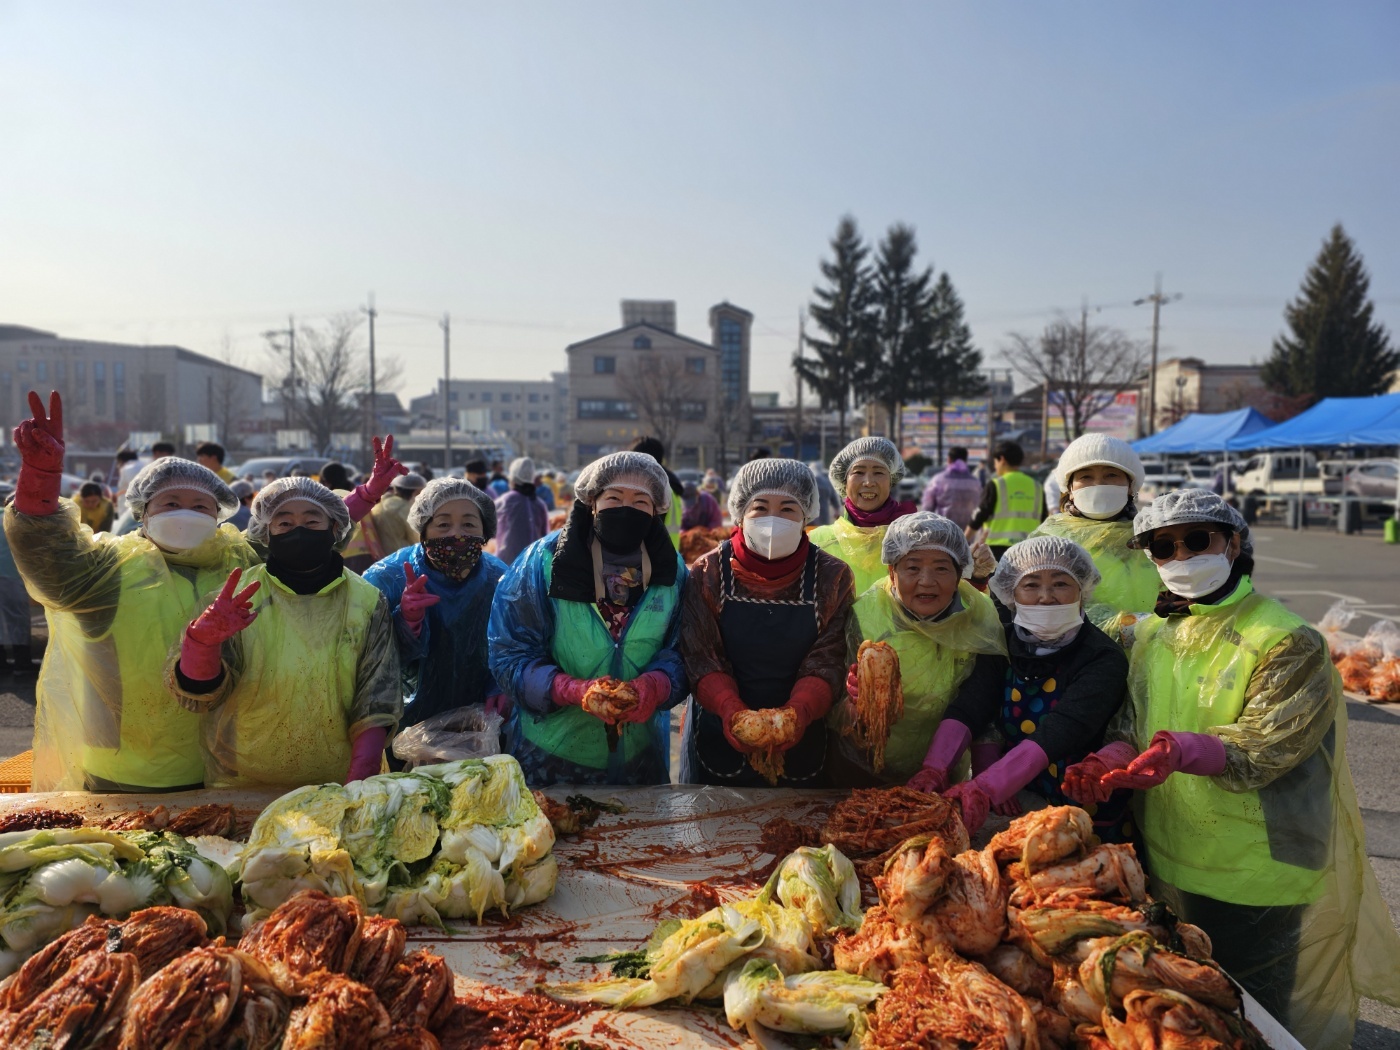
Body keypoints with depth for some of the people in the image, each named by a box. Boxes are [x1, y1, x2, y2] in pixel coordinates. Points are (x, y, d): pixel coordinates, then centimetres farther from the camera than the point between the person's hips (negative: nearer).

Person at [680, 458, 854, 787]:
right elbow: (702, 658, -11)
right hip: (720, 735, 0)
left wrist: (798, 711, -29)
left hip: (800, 739, 0)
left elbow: (827, 660, -10)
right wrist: (730, 708, -29)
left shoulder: (833, 577, -6)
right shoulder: (708, 572, -7)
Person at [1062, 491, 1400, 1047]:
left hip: (1255, 886, -6)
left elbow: (1263, 749, -23)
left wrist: (1182, 751, -39)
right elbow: (1131, 726, 6)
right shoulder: (1152, 635, 5)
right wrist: (1110, 761, -15)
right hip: (1165, 869, 6)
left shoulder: (1289, 643, -14)